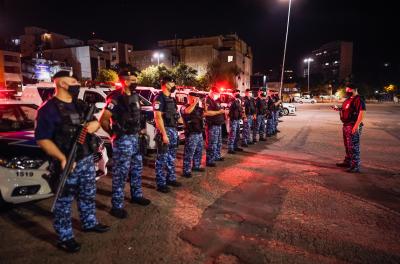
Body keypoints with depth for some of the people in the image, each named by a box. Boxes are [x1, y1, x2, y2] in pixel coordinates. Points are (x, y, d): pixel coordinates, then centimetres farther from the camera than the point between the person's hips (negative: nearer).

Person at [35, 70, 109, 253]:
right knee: (64, 202, 7)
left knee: (88, 195, 21)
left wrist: (95, 124, -8)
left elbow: (93, 121, 19)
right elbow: (42, 139, -18)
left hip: (87, 159, 8)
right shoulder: (49, 109, -14)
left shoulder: (80, 105, 10)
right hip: (67, 164, -7)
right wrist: (62, 158, -29)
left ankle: (90, 223, 40)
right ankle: (65, 238, 22)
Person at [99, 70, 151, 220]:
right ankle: (116, 206, 9)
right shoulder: (116, 98, -16)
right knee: (121, 173, -2)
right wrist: (114, 134, -11)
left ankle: (136, 195, 36)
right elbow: (103, 120, -18)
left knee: (137, 168, 19)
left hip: (135, 138, 9)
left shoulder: (134, 97, 10)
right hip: (123, 140, -9)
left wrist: (141, 129, 13)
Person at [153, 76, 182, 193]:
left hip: (173, 130, 9)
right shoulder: (159, 98, -11)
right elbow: (158, 117, -18)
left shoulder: (171, 99, 16)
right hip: (165, 130, -9)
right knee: (162, 158, -2)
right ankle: (161, 183, 6)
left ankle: (171, 178, 28)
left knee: (171, 157, 16)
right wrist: (164, 134, -22)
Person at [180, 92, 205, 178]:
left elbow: (203, 114, 27)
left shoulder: (197, 107, 16)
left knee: (199, 151, 18)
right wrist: (195, 102, -25)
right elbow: (188, 111, -32)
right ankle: (186, 171, -3)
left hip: (199, 133, 8)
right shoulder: (184, 107, -8)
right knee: (189, 152, -8)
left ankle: (196, 166, 32)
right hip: (191, 134, -8)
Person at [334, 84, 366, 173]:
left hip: (353, 126, -10)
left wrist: (356, 126, -26)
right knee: (347, 145, 19)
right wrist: (339, 109, 9)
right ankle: (347, 162, 31)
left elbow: (361, 113, -21)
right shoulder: (348, 99, 16)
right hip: (346, 125, 10)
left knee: (353, 146, -7)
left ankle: (355, 166, -2)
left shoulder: (359, 100, -14)